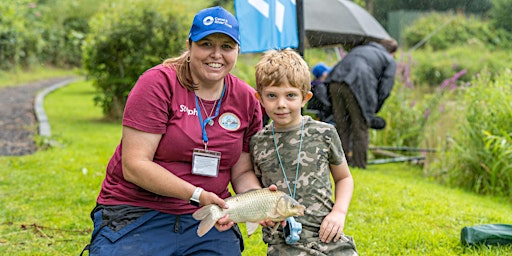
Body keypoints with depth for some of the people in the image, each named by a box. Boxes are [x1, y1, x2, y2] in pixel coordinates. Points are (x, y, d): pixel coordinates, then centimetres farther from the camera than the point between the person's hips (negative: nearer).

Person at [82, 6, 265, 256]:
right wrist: (197, 194, -23)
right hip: (136, 218, -3)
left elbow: (242, 172, 8)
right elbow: (134, 165, -16)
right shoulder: (159, 83, -10)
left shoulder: (247, 100, 3)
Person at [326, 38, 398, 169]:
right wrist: (372, 112, 19)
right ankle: (359, 164, 7)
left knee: (342, 127, 14)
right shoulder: (390, 61, 22)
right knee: (360, 128, 6)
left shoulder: (359, 49, 37)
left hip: (335, 83, 5)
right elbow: (384, 90, 10)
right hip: (357, 85, -5)